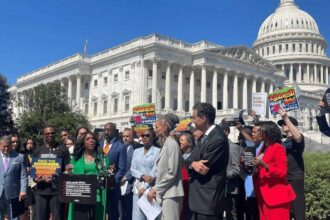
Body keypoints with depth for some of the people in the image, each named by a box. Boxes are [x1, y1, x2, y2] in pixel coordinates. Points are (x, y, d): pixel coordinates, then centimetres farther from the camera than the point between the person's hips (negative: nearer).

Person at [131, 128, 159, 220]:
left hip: (151, 188, -3)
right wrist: (143, 176, -11)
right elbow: (132, 169, 7)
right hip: (138, 187, 4)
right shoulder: (136, 151, 15)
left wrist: (145, 188, -12)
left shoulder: (157, 151, -1)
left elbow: (155, 171, -7)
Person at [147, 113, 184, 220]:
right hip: (162, 194, 8)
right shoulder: (165, 144, 14)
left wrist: (156, 189, -12)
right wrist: (155, 189, 5)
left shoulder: (172, 144, -11)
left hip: (170, 194, -8)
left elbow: (172, 173, -17)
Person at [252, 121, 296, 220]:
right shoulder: (263, 148, 15)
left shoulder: (278, 148, -10)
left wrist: (264, 165, -25)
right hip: (263, 194, 8)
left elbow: (282, 172, -15)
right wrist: (255, 166, 3)